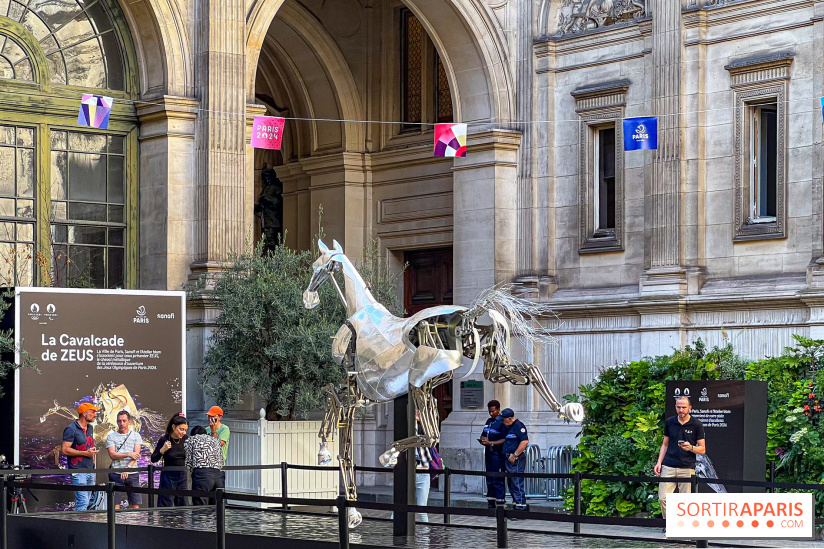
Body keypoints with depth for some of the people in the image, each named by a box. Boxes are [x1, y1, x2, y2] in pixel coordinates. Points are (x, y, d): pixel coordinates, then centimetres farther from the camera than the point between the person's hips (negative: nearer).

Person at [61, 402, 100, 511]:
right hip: (79, 472, -8)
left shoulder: (90, 428, 16)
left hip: (90, 471, 8)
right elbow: (64, 450, -16)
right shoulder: (71, 429, -10)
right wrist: (85, 453, -15)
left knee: (86, 502, 9)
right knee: (83, 503, -15)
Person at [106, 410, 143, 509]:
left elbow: (136, 454, -2)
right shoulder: (111, 437, 9)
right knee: (115, 504, -6)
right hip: (116, 474, -1)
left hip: (132, 474, 1)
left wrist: (128, 467, -15)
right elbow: (112, 455, -3)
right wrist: (128, 454, -12)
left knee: (135, 504, 0)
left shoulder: (136, 435, 10)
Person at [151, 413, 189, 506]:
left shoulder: (186, 439, -1)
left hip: (182, 476, 4)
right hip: (168, 477, -4)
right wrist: (162, 450, -24)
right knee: (166, 506, -3)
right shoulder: (164, 440, -12)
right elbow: (153, 459, -8)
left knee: (184, 505, 8)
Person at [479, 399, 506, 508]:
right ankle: (490, 502, 15)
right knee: (489, 479, 10)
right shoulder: (489, 421, 17)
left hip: (498, 453, -8)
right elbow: (483, 434, 25)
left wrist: (491, 443, -21)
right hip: (488, 452, 8)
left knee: (498, 480, -9)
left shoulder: (502, 422, -9)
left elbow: (505, 440, -16)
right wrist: (482, 439, 2)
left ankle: (500, 502, -7)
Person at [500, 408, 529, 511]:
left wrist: (514, 455, -19)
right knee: (511, 484, 13)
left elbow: (525, 441, -21)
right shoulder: (509, 427, 19)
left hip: (516, 460, -11)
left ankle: (521, 507, -10)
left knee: (517, 484, -10)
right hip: (509, 459, 11)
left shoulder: (519, 426, -12)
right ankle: (516, 505, 19)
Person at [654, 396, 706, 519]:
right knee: (663, 498, -7)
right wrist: (659, 462, 7)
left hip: (687, 468, -2)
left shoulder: (696, 425, 1)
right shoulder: (670, 422, 9)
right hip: (668, 467, 2)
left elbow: (702, 449, 3)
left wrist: (690, 448, -17)